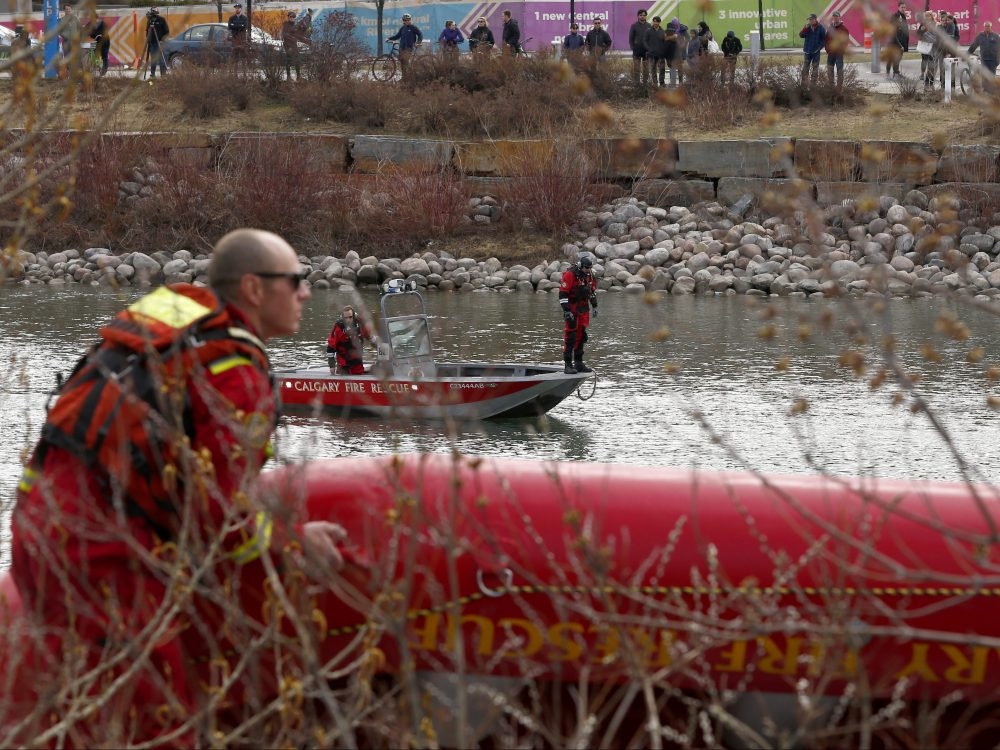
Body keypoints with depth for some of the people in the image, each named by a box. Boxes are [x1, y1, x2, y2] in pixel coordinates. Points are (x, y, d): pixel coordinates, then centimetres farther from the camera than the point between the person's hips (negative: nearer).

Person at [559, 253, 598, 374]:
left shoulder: (589, 275, 7)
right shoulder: (570, 274, -17)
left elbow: (593, 291, 22)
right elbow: (562, 293, -19)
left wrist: (594, 306, 20)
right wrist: (566, 311, -23)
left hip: (583, 309, 7)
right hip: (572, 309, -7)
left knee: (581, 336, 11)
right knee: (570, 337, -8)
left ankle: (578, 363, 20)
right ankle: (568, 364, -6)